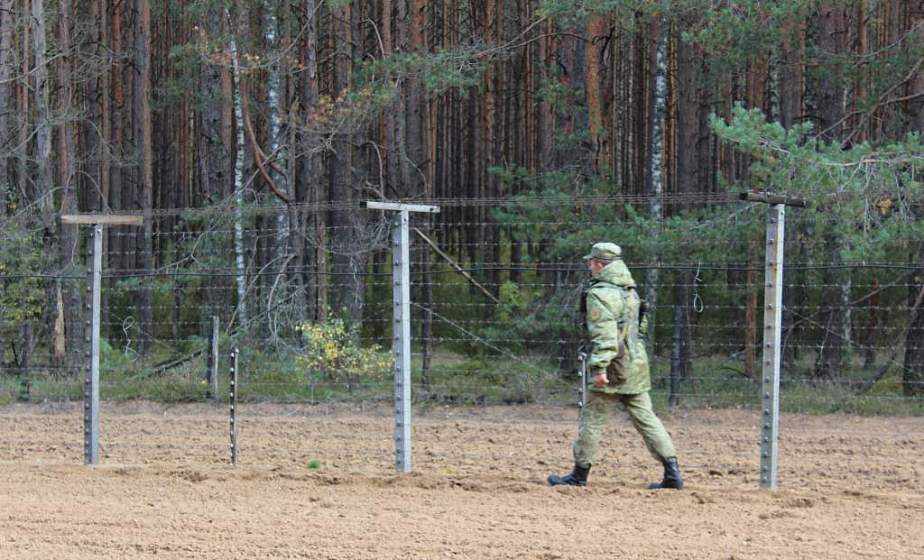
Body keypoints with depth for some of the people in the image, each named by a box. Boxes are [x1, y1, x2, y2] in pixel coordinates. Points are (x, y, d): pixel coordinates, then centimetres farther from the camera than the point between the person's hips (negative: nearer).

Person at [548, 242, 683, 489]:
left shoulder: (600, 293, -12)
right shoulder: (630, 291, 16)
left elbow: (603, 333, -22)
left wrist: (600, 367, -26)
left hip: (614, 368, -8)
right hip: (637, 366, 8)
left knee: (592, 419, 3)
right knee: (645, 418, 7)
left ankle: (579, 475, 8)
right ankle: (672, 471, -2)